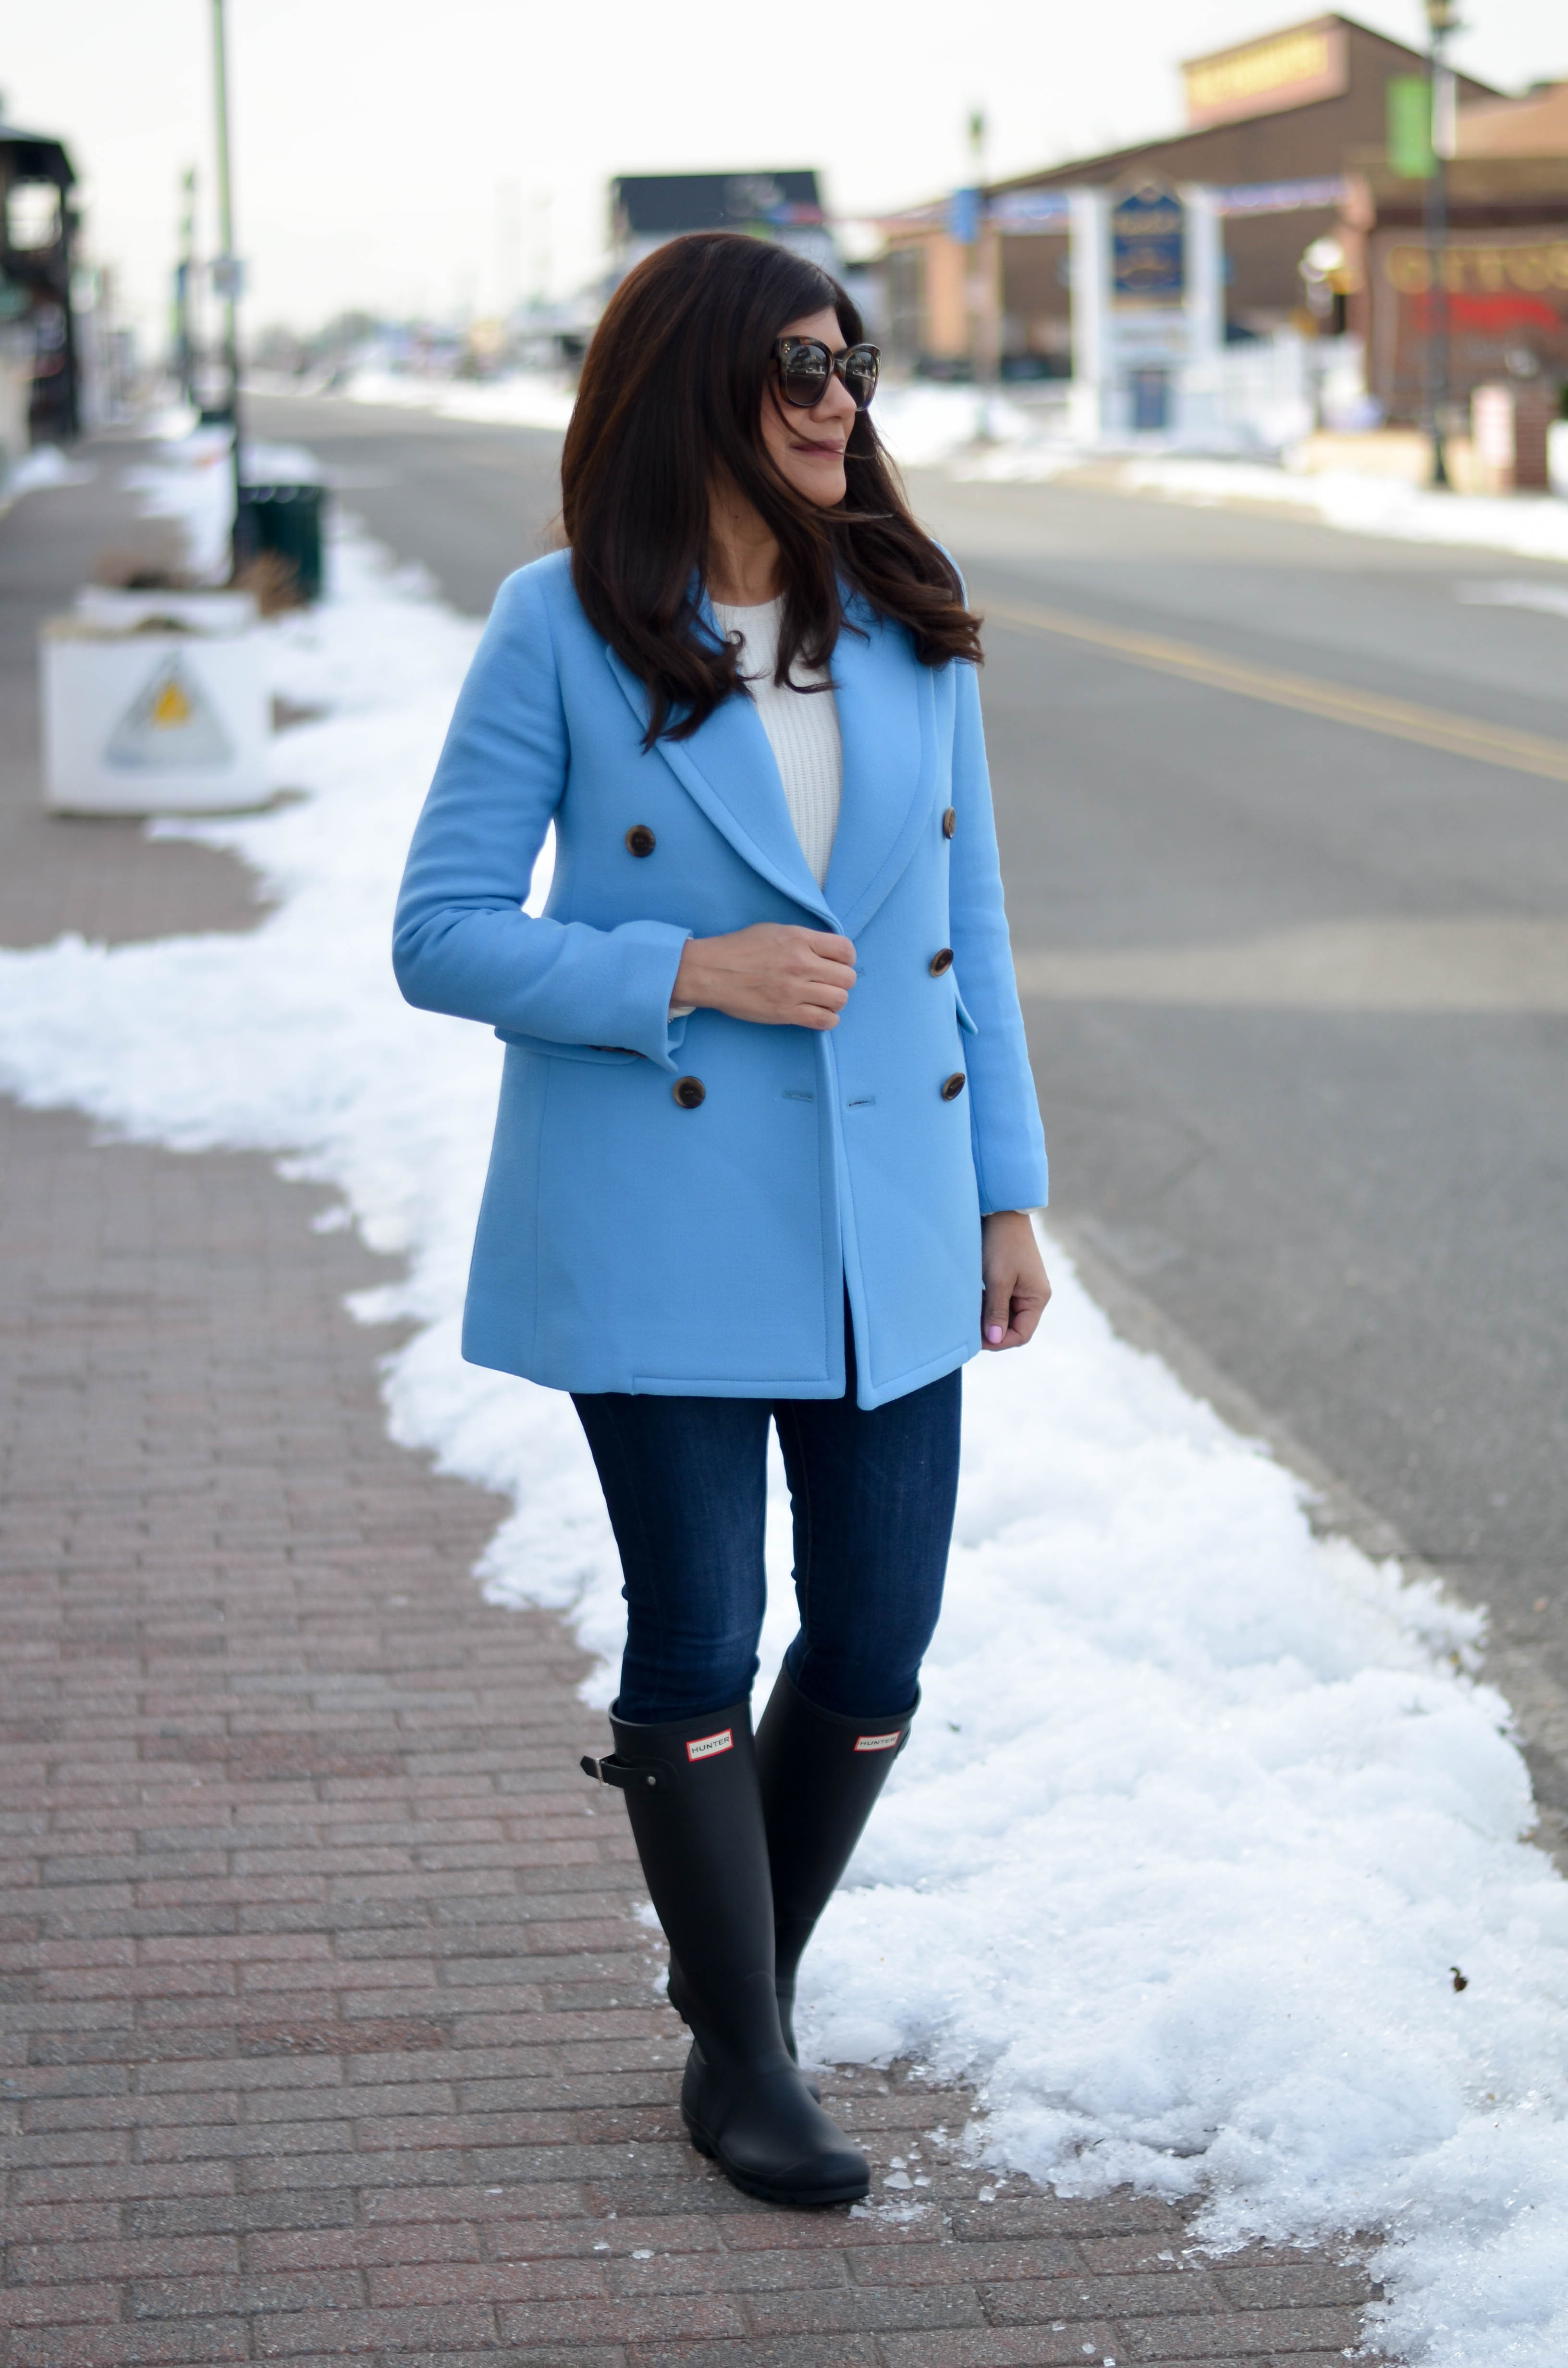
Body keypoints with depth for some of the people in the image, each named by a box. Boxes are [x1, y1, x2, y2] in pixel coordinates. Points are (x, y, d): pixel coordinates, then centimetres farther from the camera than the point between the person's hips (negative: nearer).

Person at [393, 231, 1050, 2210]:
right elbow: (440, 933, -6)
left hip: (888, 1224, 4)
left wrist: (1009, 1190, 10)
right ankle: (739, 2056, 22)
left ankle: (747, 1973, 32)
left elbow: (968, 921, 11)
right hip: (659, 1225, -4)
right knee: (698, 1649, 4)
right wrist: (684, 973, -18)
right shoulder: (564, 632, -6)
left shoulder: (908, 621, 6)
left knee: (879, 1651, 7)